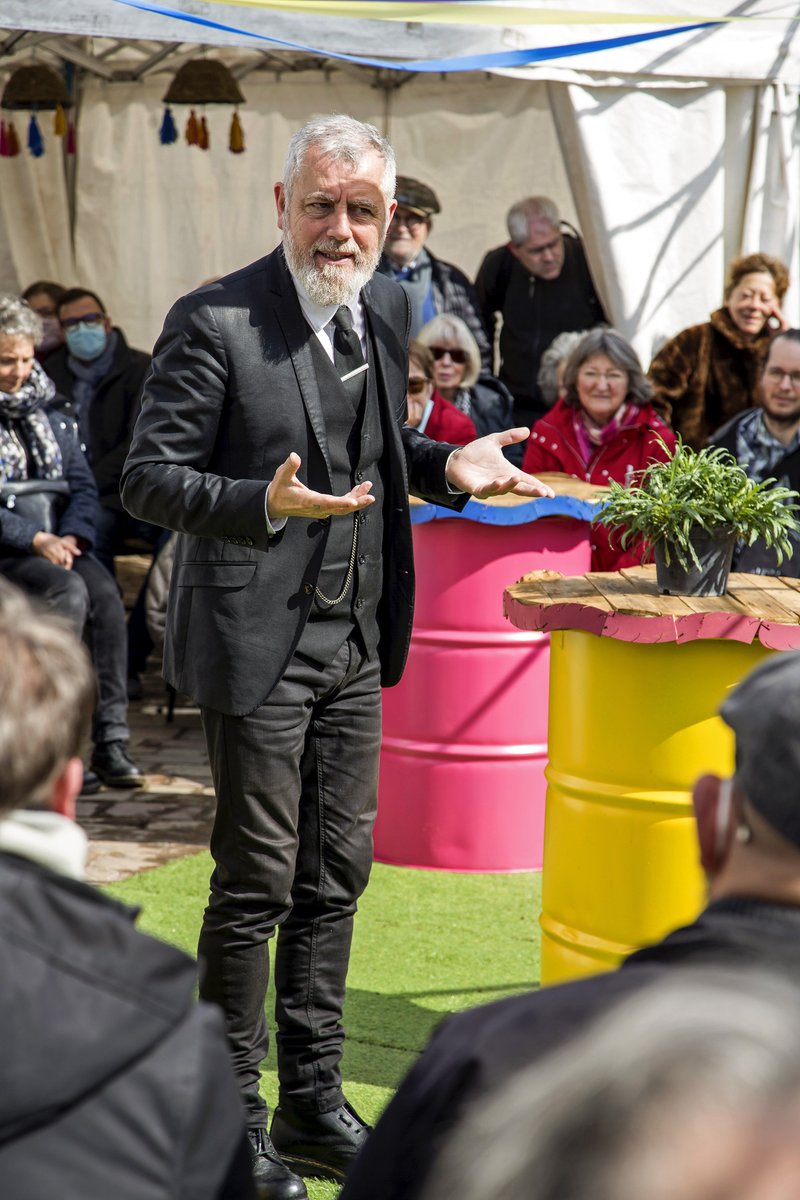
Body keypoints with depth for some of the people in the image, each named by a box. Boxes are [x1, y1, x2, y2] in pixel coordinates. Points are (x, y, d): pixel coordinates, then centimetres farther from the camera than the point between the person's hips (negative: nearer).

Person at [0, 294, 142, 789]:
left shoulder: (46, 406, 13)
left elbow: (83, 484, 12)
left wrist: (70, 537, -7)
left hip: (56, 540, 5)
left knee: (105, 593, -25)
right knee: (69, 591, -32)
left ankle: (112, 740, -27)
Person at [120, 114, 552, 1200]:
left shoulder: (386, 307, 7)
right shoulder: (215, 323, -15)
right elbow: (147, 478, -14)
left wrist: (447, 465, 2)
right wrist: (266, 505, -29)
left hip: (354, 640, 7)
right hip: (258, 640, -7)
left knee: (337, 873, 13)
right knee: (257, 881, 0)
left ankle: (314, 1106, 26)